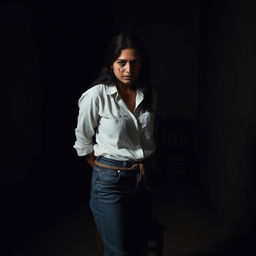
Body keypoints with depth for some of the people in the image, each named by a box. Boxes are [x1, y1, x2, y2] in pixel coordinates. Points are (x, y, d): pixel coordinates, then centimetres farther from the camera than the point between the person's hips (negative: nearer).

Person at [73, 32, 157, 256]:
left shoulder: (149, 95, 2)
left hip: (142, 182, 5)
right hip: (110, 182, -5)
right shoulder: (96, 96, -14)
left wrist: (144, 167, 14)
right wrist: (103, 170, 2)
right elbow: (83, 142, -2)